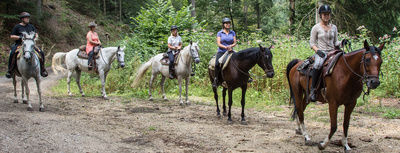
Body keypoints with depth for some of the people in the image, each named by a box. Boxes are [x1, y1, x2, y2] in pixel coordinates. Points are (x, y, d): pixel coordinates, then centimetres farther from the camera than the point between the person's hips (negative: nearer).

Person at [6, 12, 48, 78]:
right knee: (12, 53, -31)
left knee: (41, 53, -16)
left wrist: (35, 36, -3)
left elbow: (36, 34, 21)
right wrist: (19, 37, -14)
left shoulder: (31, 26, 16)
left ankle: (42, 70, -5)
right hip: (19, 44, -3)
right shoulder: (17, 27, 5)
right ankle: (10, 70, -19)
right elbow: (12, 36, 2)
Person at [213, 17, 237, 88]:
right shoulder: (220, 33, 5)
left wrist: (230, 46, -13)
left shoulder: (232, 33, 13)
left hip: (230, 51, 3)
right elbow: (218, 44, -3)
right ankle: (216, 79, -19)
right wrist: (225, 47, -20)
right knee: (217, 64, -28)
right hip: (221, 52, -3)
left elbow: (235, 43, 9)